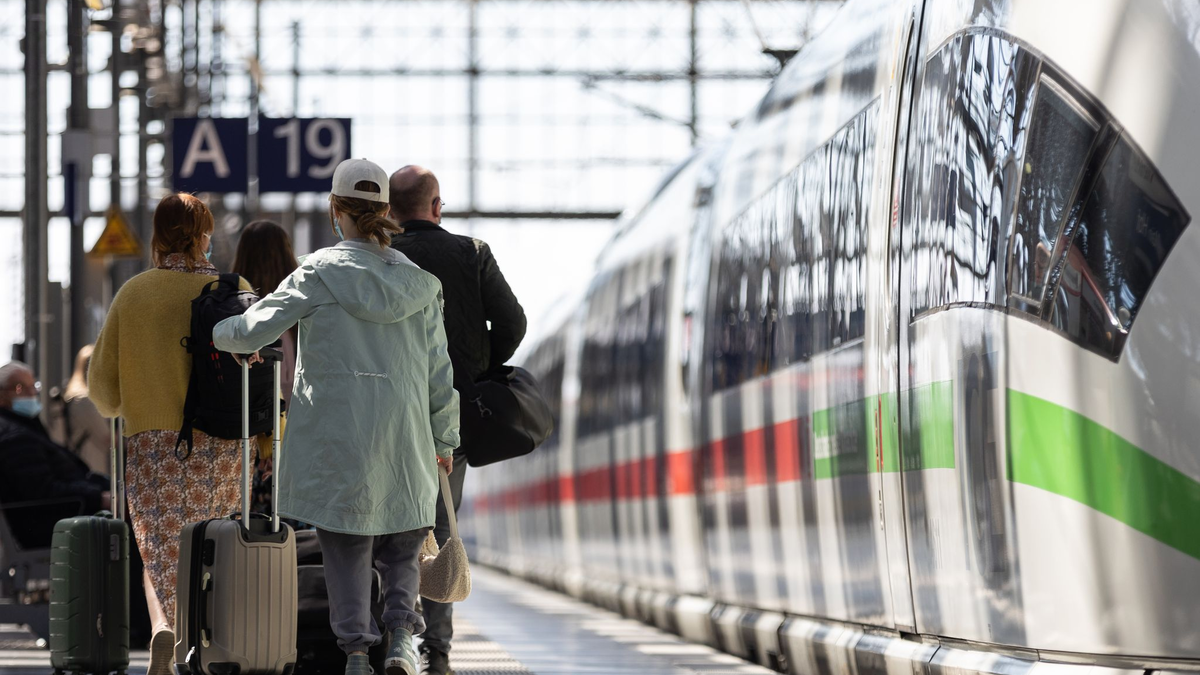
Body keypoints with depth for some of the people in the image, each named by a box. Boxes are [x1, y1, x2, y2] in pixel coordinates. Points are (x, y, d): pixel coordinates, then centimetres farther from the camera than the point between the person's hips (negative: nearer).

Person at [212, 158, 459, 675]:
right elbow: (438, 366, 9)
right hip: (405, 439, 3)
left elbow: (254, 329, -8)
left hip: (337, 435, -3)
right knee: (401, 544, 13)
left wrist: (215, 333, 14)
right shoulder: (416, 280, 6)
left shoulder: (321, 273, -5)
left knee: (345, 545, 5)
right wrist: (444, 438, 19)